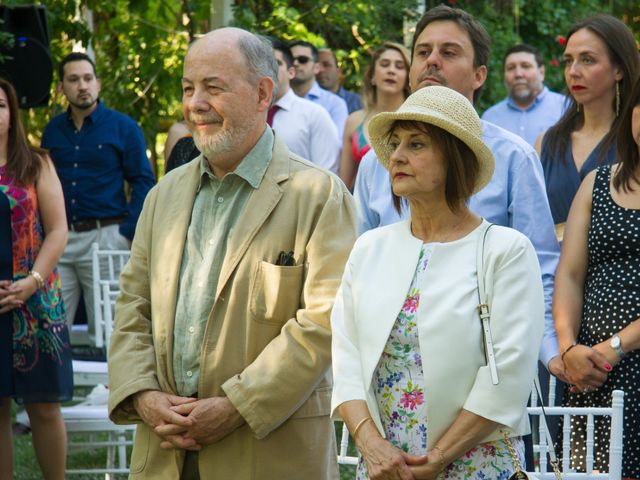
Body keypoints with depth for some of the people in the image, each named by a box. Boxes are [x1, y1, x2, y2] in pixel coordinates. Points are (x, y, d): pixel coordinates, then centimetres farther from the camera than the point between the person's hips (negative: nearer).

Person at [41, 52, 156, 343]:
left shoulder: (123, 127, 1)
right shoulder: (53, 131, 12)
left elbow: (143, 182, -2)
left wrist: (127, 234, -10)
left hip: (104, 235, -4)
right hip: (58, 239, 4)